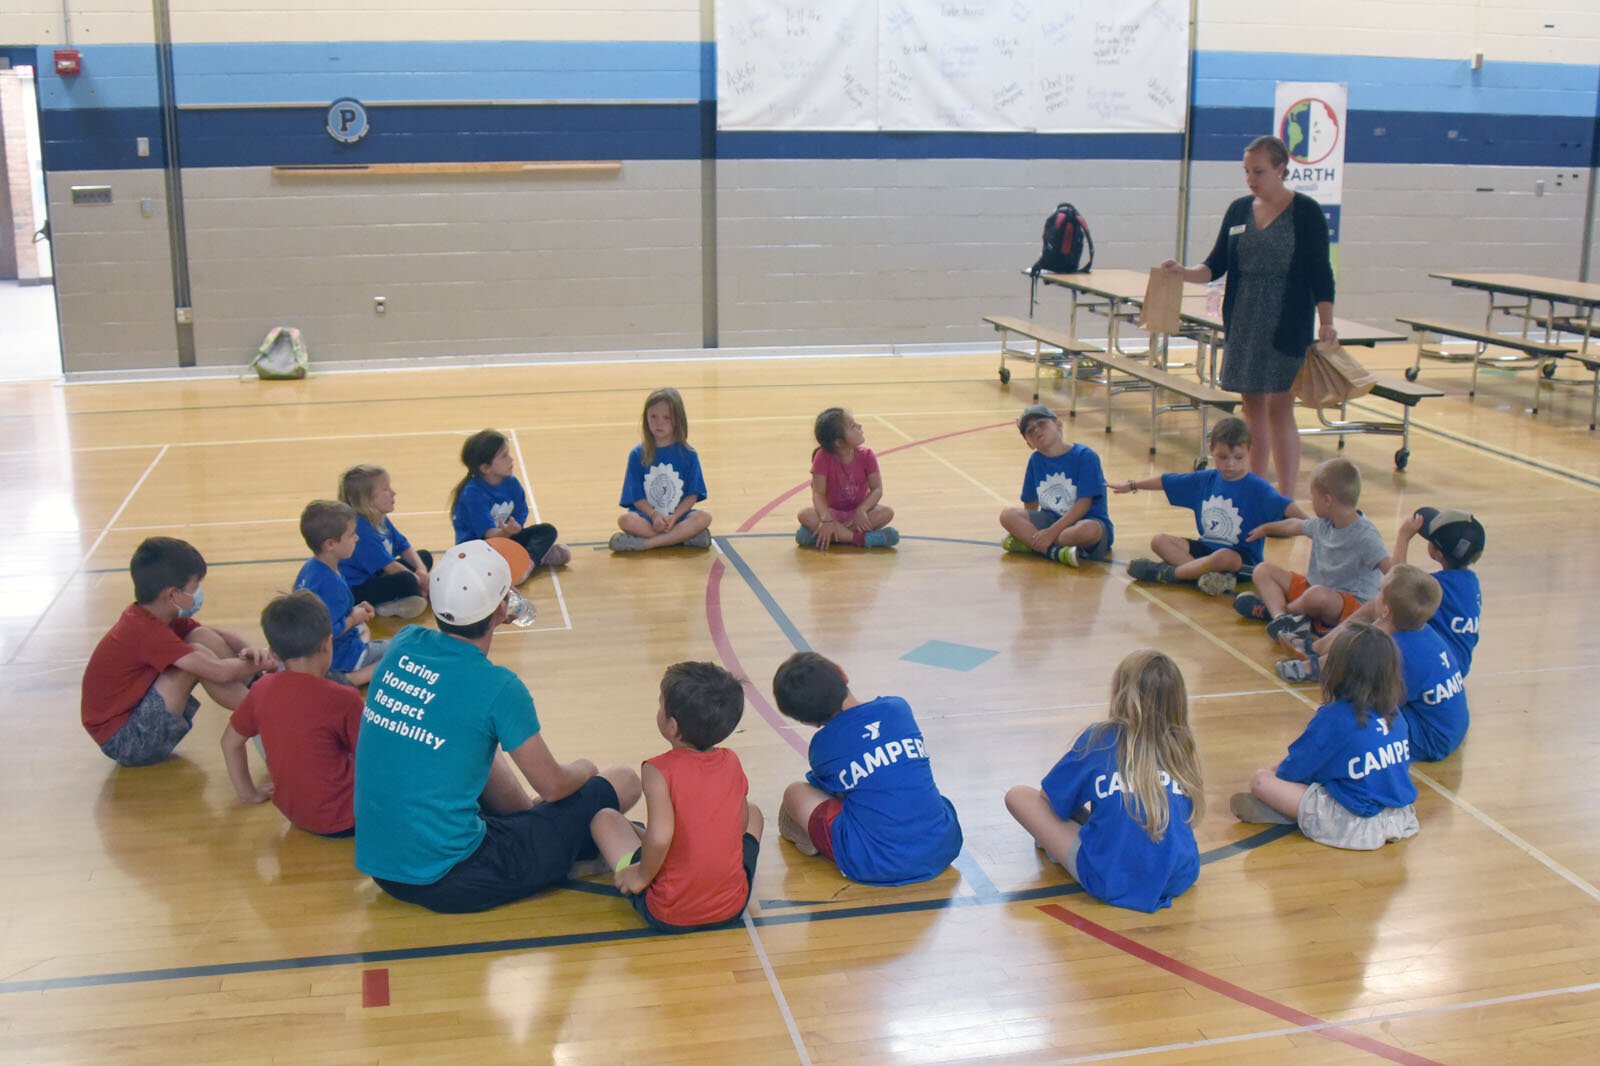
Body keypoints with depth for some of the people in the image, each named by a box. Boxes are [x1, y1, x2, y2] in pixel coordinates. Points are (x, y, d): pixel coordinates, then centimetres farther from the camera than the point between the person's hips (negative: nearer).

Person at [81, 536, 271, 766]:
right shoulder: (145, 631, -25)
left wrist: (251, 652, -12)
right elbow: (220, 672, -31)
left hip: (138, 711, 9)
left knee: (203, 636, -3)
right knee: (197, 655, -23)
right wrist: (261, 664, -13)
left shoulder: (150, 617, 3)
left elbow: (221, 636, 9)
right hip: (122, 741, -9)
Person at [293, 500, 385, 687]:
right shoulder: (331, 584, -30)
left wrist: (353, 610, 4)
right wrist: (354, 618, -15)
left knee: (362, 629, 38)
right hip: (337, 656, -10)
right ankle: (351, 679, -19)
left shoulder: (308, 568, 0)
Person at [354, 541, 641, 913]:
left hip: (378, 866, 7)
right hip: (448, 885, -7)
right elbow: (553, 786, -6)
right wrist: (583, 769, 14)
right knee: (624, 782, 2)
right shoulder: (496, 686, -19)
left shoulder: (403, 644, -3)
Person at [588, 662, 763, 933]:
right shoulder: (732, 762, -4)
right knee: (753, 811, 29)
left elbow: (660, 837, -31)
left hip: (668, 916, -4)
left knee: (604, 819, 12)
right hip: (733, 905, 4)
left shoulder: (659, 771, -19)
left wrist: (642, 875, -12)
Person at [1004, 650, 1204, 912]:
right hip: (1180, 879, 4)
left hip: (1111, 883, -4)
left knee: (1018, 795, 6)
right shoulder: (1181, 745, 5)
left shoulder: (1100, 738, -3)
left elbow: (1050, 799, 6)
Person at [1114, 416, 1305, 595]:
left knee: (1223, 557, -39)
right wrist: (1132, 485, 23)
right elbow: (1167, 481, 15)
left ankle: (1167, 572, -22)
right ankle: (1207, 574, -30)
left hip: (1242, 558, -6)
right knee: (1159, 540, -8)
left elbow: (1285, 507, -24)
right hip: (1206, 548, 6)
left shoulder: (1257, 487, -10)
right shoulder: (1205, 480, 6)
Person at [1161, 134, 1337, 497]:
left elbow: (1320, 274, -5)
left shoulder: (1305, 212, -5)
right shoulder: (1239, 210, 8)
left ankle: (1286, 501, -2)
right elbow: (1216, 266, 9)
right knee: (1253, 407, 9)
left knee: (1280, 409, -6)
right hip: (1243, 323, 5)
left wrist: (1326, 323, -13)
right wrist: (1183, 272, -9)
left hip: (1288, 326, -5)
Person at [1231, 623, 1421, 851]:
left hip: (1357, 826, -7)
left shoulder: (1334, 717, -13)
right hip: (1403, 821, 7)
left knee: (1260, 780, -8)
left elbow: (1294, 770, -4)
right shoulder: (1396, 714, 4)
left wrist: (1277, 771, 19)